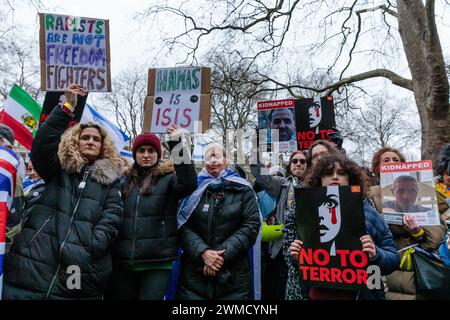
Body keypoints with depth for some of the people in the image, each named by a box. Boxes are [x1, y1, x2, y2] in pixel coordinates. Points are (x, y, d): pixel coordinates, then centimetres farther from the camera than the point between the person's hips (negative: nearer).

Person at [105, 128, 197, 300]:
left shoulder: (168, 179, 1)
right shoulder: (125, 182, 13)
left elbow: (189, 183, -21)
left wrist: (176, 145, -24)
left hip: (157, 263, -4)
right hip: (122, 262, 4)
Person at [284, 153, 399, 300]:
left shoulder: (367, 212, -4)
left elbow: (393, 258, -1)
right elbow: (298, 260, 10)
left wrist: (375, 255, -20)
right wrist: (296, 257, -10)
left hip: (356, 294, -1)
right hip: (315, 294, 1)